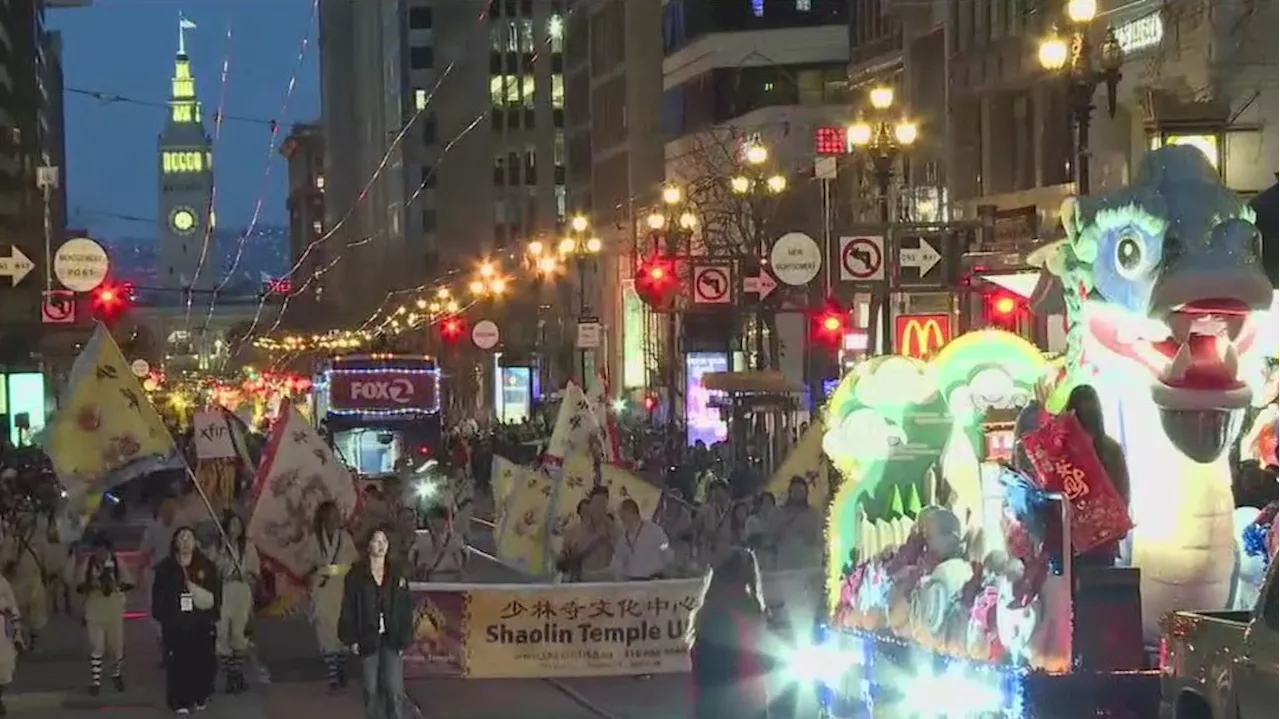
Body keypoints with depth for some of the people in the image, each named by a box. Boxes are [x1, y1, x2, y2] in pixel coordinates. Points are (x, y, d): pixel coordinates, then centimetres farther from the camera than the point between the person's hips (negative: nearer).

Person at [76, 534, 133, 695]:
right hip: (94, 611, 0)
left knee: (117, 645, 9)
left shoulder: (117, 563, -5)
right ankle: (95, 681, 5)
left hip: (115, 611, 1)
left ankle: (117, 674, 32)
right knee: (96, 647, -2)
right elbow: (79, 587, -1)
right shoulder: (88, 564, -4)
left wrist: (116, 586, -20)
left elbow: (129, 584, 0)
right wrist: (89, 585, -22)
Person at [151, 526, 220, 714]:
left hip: (202, 623, 1)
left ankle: (200, 698, 16)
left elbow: (216, 593, 7)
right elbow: (158, 596, 5)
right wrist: (161, 619, -1)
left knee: (203, 661, 0)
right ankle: (180, 701, 2)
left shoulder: (207, 565, 5)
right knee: (178, 663, -6)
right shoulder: (165, 567, 4)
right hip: (175, 624, -1)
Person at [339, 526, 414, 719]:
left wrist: (405, 639, -2)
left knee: (395, 689, -7)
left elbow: (406, 608, 5)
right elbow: (348, 609, 0)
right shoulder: (356, 575, 1)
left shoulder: (397, 573, 5)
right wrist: (352, 639, -6)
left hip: (392, 640, 0)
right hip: (368, 639, 0)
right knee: (371, 690, 4)